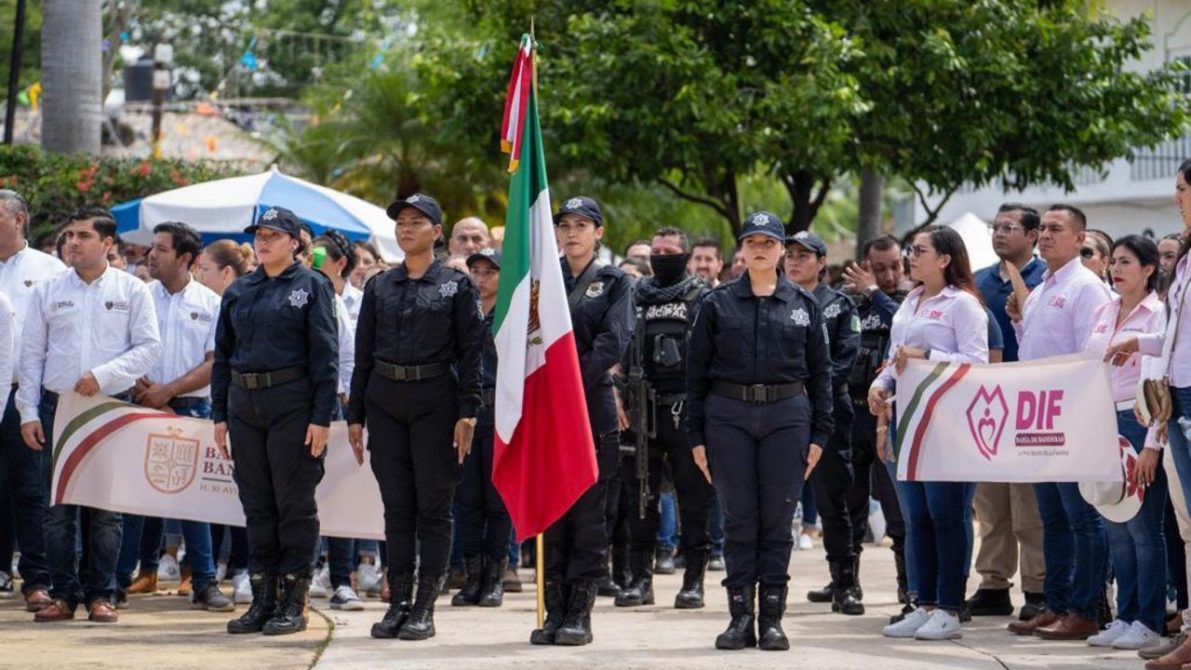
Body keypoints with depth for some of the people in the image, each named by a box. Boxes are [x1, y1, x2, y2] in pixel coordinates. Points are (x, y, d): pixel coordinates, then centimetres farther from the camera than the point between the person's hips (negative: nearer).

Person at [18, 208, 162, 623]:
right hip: (57, 406, 2)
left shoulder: (131, 291, 3)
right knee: (58, 505, 0)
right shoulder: (48, 292, 8)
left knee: (106, 508, 1)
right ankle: (63, 594, 6)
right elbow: (31, 354, 8)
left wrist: (103, 375, -13)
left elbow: (149, 347, -1)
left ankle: (100, 595, 7)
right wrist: (29, 412, 1)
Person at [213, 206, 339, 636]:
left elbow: (325, 354, -5)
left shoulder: (311, 286, -1)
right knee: (256, 504, 8)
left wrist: (322, 416, -12)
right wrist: (219, 414, 10)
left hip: (291, 403, -5)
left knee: (294, 502, -1)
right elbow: (223, 354, 16)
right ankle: (263, 600, 13)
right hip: (245, 404, 5)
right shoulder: (238, 291, 14)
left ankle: (293, 602, 4)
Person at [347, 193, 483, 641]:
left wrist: (467, 413, -10)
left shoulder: (456, 286, 1)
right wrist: (355, 415, 7)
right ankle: (398, 603, 11)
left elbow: (471, 352, -2)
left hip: (435, 402, -3)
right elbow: (364, 353, 12)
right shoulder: (379, 287, 10)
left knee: (433, 506, -1)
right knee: (396, 506, 6)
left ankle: (425, 610, 2)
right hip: (385, 403, 3)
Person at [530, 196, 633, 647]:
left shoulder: (614, 283, 6)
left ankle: (580, 614, 1)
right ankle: (554, 611, 7)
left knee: (587, 512, -2)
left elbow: (614, 342, -8)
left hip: (592, 405, -2)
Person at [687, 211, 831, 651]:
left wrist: (819, 434, 2)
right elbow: (696, 372, 6)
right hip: (728, 416, 0)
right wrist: (696, 437, 1)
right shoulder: (717, 304, 6)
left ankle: (772, 619, 7)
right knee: (739, 519, 1)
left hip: (786, 415, 0)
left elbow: (820, 371, 9)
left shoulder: (804, 306, 9)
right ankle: (740, 617, 7)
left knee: (778, 519, 1)